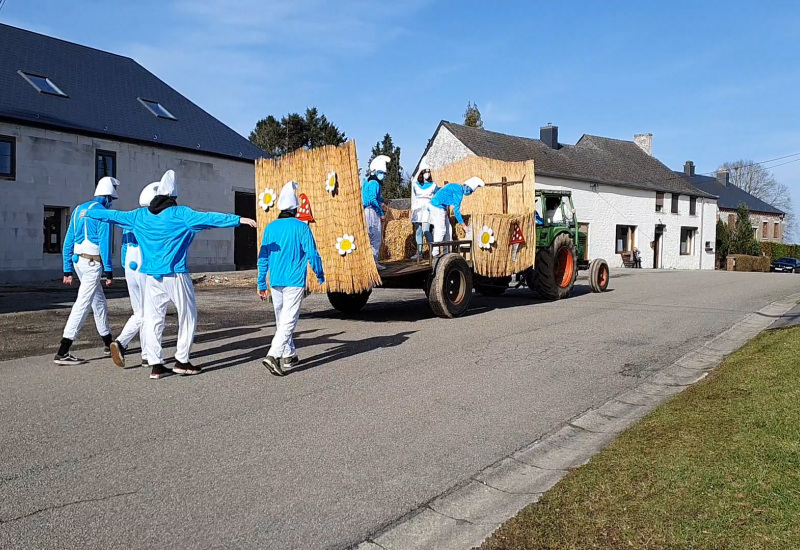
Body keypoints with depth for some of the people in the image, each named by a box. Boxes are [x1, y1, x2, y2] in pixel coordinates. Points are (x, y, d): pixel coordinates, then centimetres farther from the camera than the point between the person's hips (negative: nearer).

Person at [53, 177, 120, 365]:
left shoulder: (79, 209, 13)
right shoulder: (102, 212, -11)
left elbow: (68, 242, 13)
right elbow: (104, 243, -16)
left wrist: (67, 270, 16)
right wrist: (108, 271, -13)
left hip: (78, 261, 9)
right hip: (93, 263, -9)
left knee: (98, 301, 20)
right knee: (82, 304, -9)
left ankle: (108, 343, 32)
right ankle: (62, 353, -13)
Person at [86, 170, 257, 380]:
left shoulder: (141, 215, 8)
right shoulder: (180, 213, -7)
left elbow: (115, 215, 21)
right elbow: (207, 218, -18)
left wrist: (90, 213, 39)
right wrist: (238, 220, -22)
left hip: (152, 276, 5)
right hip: (176, 275, -5)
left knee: (152, 318, 9)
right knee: (188, 316, 8)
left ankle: (155, 365, 9)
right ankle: (182, 361, 9)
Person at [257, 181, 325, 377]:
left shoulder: (270, 228, 6)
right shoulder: (301, 227, -7)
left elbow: (263, 256, 7)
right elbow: (312, 254, -7)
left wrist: (262, 284, 13)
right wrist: (320, 276, 8)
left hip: (275, 282, 5)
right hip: (294, 281, -5)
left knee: (281, 319, 17)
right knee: (289, 320, -7)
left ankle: (289, 355, 27)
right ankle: (273, 355, -21)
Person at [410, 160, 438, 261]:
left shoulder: (433, 185, 6)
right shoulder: (415, 185, 13)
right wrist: (412, 211, 13)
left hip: (428, 209, -3)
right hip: (417, 210, 3)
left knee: (425, 231, -16)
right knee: (418, 231, 3)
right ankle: (419, 252, 8)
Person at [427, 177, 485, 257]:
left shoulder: (457, 187, 14)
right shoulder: (459, 191, -17)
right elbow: (456, 210, -17)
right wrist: (463, 225, -13)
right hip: (437, 207, -10)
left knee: (448, 228, 12)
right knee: (441, 230, -7)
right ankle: (435, 253, -2)